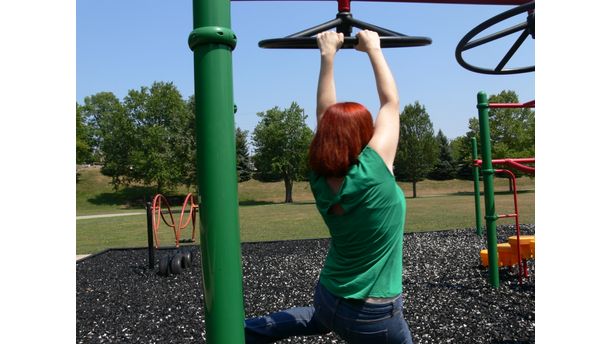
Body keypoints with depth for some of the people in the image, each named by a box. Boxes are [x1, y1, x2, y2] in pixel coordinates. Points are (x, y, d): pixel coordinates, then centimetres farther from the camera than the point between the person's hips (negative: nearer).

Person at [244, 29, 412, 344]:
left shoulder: (320, 181, -10)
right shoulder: (372, 173, -25)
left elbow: (325, 114, 0)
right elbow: (391, 102, -13)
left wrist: (328, 53, 4)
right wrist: (373, 48, -1)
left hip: (328, 299, 6)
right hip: (373, 318, -6)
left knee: (320, 318, 39)